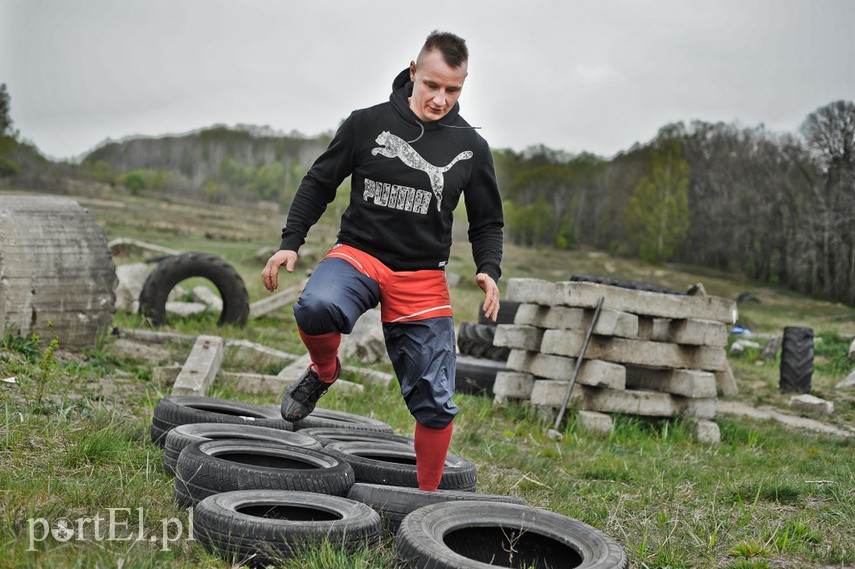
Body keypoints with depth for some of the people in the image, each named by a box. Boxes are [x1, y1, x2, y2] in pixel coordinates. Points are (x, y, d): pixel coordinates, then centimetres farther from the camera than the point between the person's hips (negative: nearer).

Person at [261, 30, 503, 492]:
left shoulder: (471, 148, 3)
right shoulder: (367, 124, -1)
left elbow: (487, 223, 13)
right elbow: (319, 183, 8)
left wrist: (489, 270, -6)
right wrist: (290, 242, -2)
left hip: (423, 279, 2)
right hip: (358, 254, -1)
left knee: (435, 403, -1)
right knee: (316, 308, -36)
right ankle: (323, 372, -2)